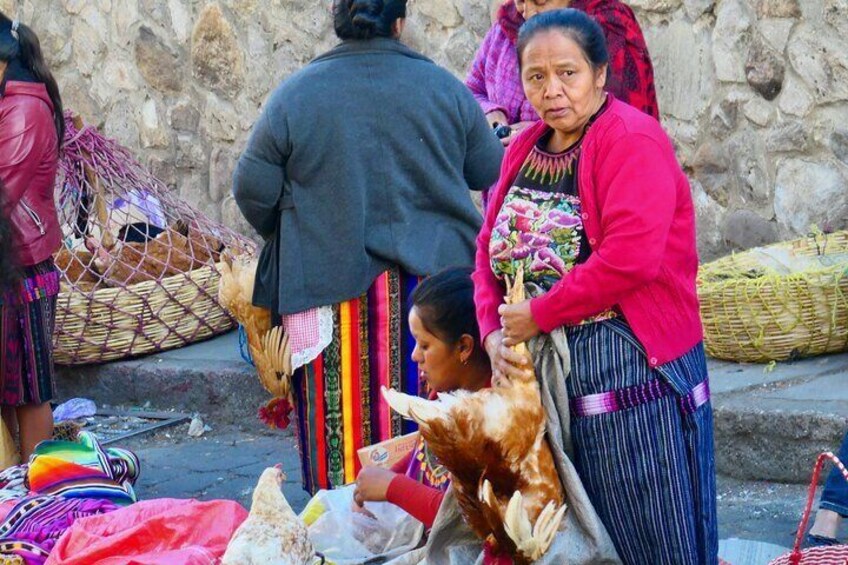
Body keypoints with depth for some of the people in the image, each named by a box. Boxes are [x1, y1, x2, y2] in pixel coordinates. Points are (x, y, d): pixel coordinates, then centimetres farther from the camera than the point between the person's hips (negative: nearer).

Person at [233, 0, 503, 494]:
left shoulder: (292, 96, -2)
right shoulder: (446, 89, 1)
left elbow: (253, 193, 2)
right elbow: (491, 174, 8)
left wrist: (287, 241, 21)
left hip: (333, 288, -1)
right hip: (438, 282, 1)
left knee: (345, 430, 3)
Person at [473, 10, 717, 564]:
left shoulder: (633, 141, -12)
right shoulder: (526, 149, 13)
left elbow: (629, 258, -24)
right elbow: (491, 246, 14)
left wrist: (538, 316, -17)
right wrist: (494, 332, -3)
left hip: (630, 367, -8)